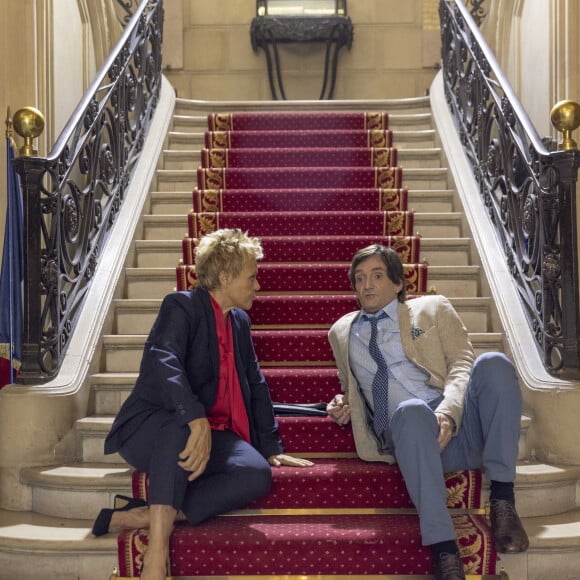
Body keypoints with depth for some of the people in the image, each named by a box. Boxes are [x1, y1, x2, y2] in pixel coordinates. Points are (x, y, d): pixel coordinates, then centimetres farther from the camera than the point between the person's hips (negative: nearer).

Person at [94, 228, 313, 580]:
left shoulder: (240, 321, 15)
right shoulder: (182, 306, -8)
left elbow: (256, 385, 20)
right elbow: (163, 362, -27)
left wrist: (272, 447, 16)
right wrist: (196, 419, -42)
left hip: (212, 435, 6)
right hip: (152, 429, -6)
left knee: (258, 474, -25)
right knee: (182, 424, -42)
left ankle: (145, 516, -29)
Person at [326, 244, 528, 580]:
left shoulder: (434, 309, 19)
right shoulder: (342, 332, 27)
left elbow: (462, 364, 5)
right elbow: (354, 387, 39)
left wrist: (448, 413, -16)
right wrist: (346, 405, 12)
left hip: (460, 422, 1)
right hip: (407, 430, 0)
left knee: (493, 364, -31)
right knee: (410, 410, -39)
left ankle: (502, 500, -27)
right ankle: (444, 549, -42)